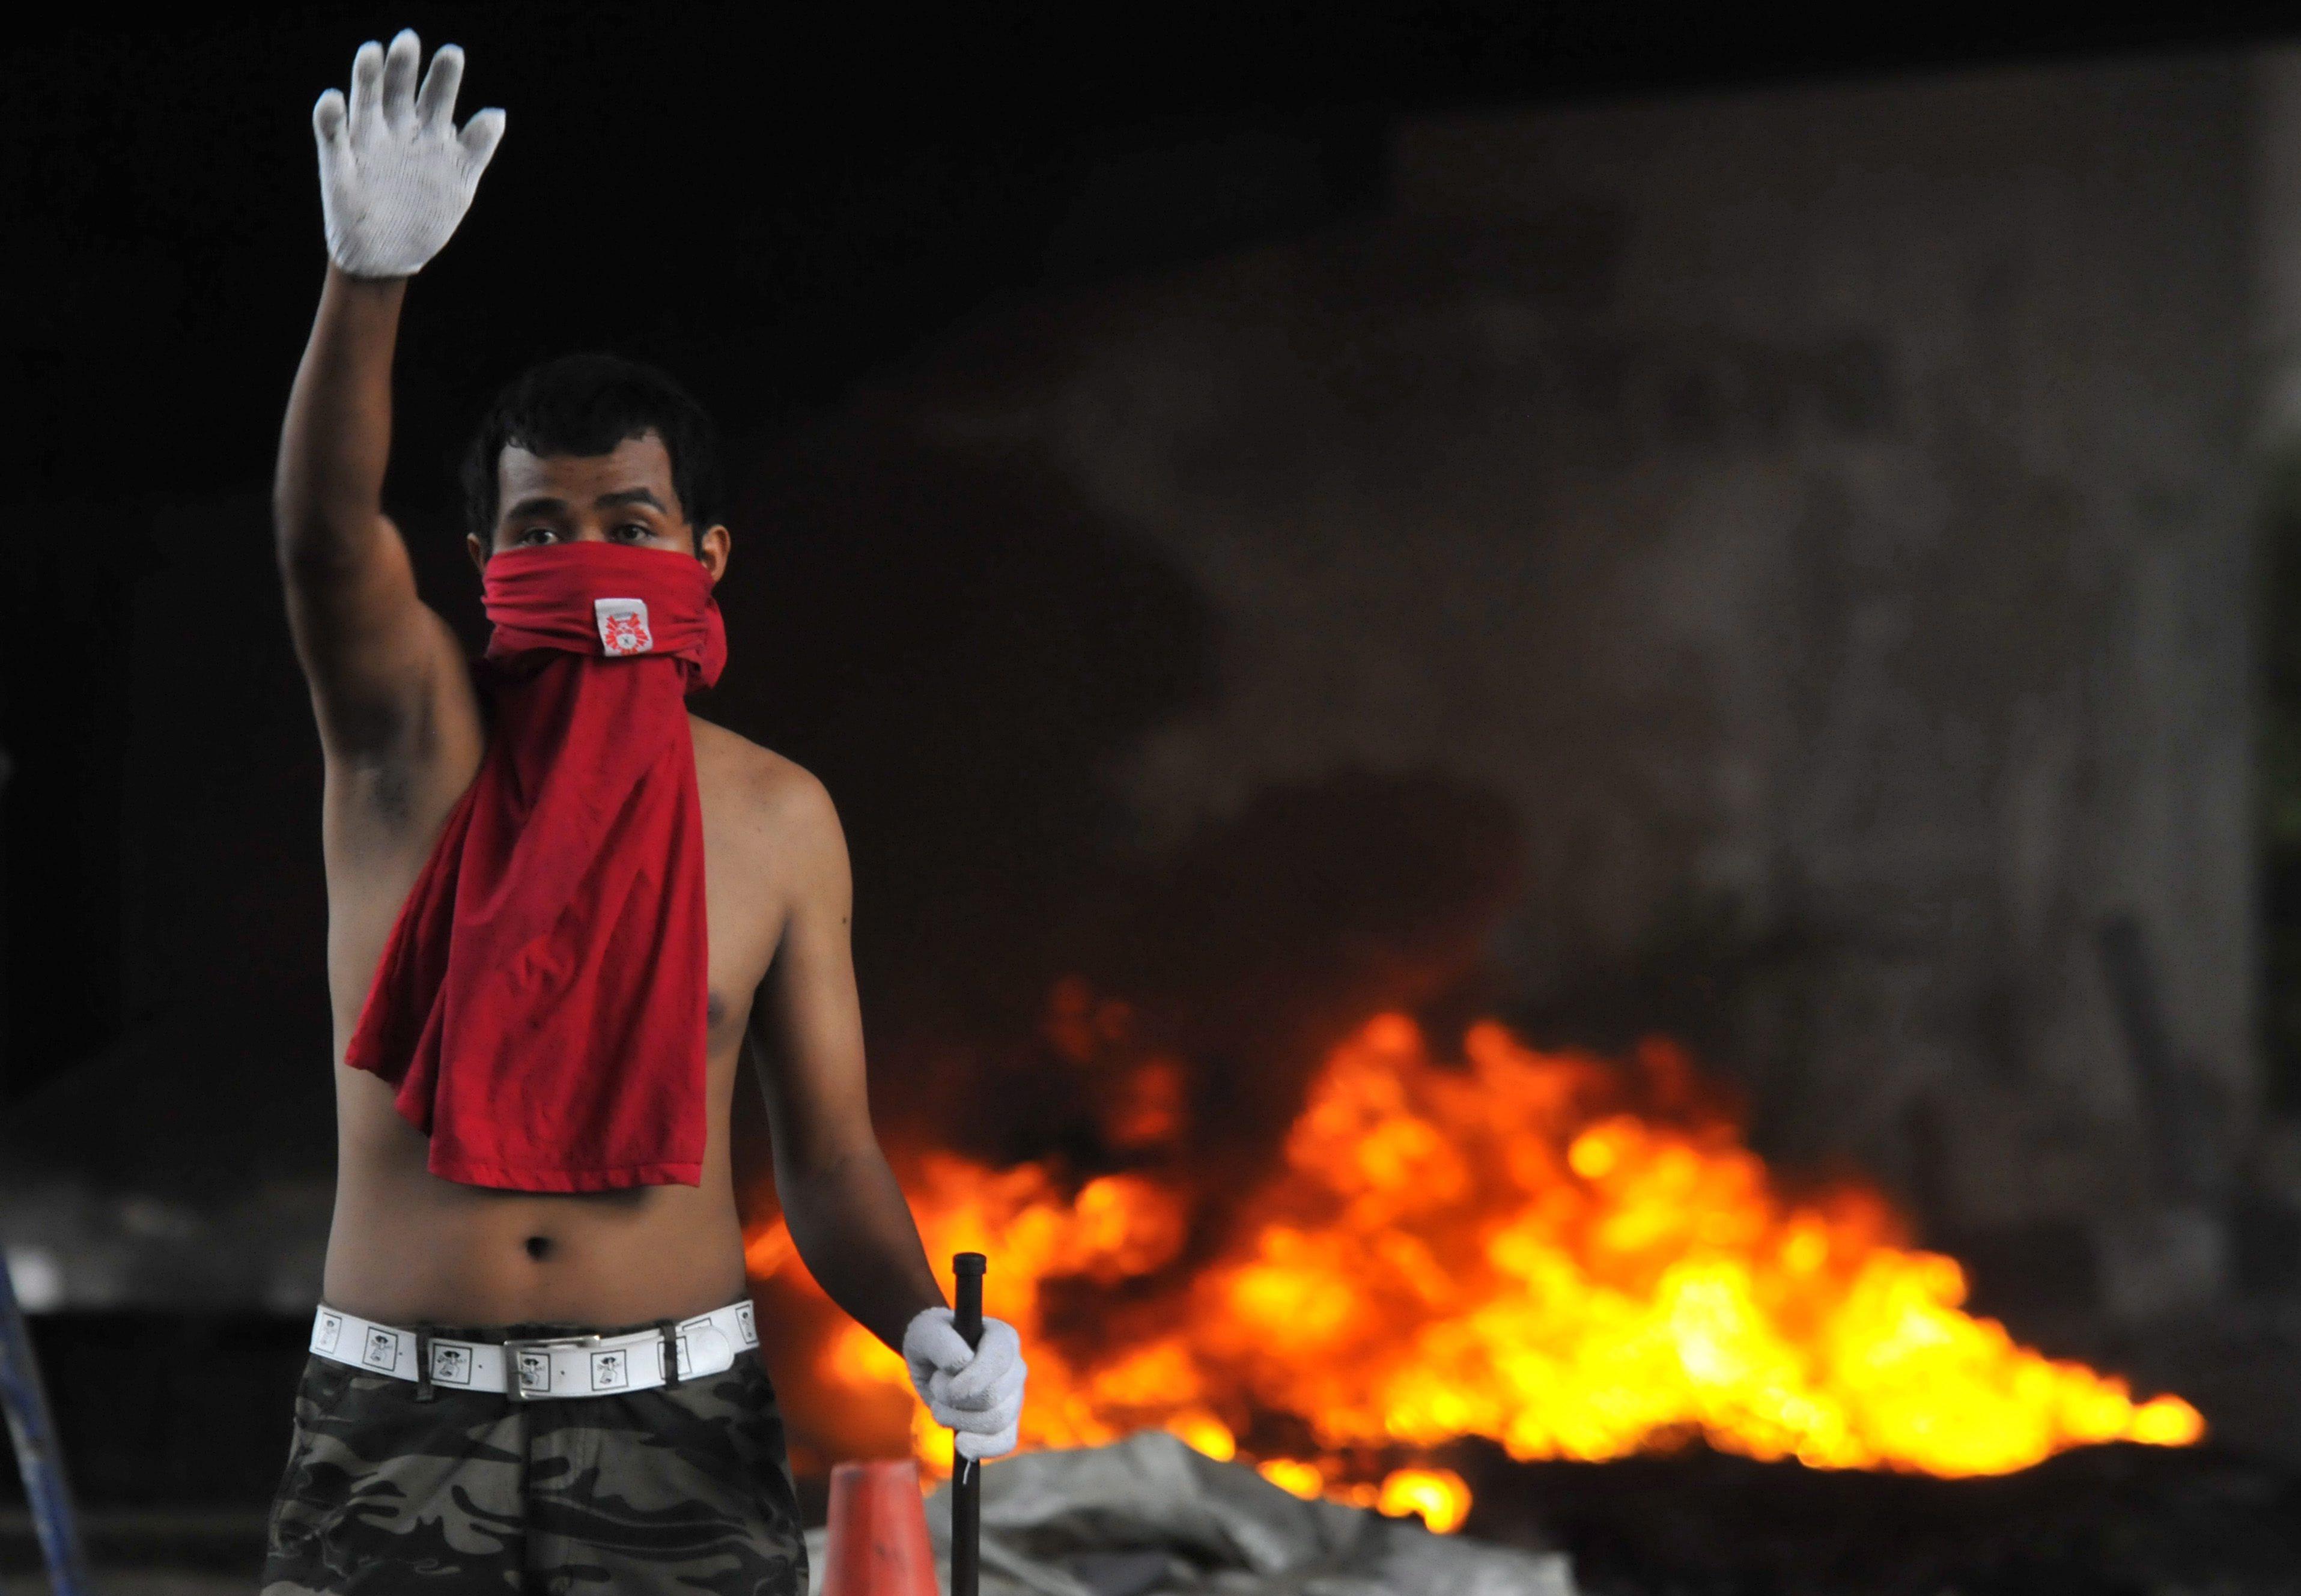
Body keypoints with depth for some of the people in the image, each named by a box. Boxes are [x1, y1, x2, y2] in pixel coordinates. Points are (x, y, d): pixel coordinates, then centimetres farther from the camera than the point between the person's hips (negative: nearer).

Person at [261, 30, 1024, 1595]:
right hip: (397, 1417, -1)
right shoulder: (417, 734, 1)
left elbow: (830, 1151, 6)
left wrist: (928, 1331, -15)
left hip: (677, 1424, 1)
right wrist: (371, 276, -38)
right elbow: (325, 531, -20)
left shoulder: (778, 816, 5)